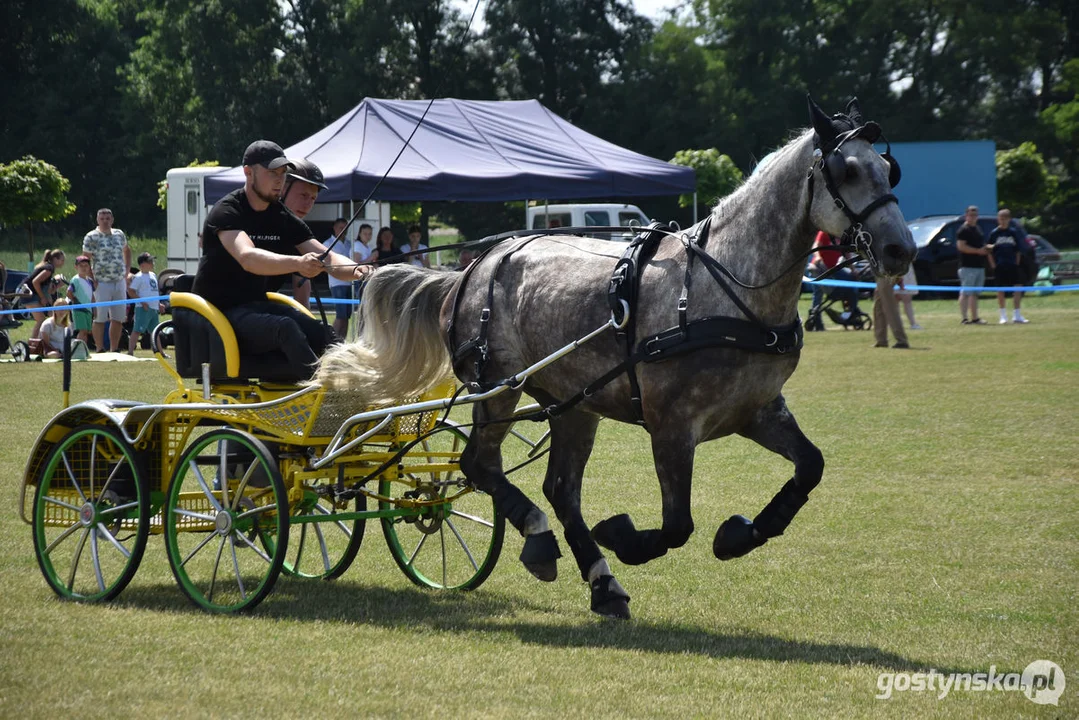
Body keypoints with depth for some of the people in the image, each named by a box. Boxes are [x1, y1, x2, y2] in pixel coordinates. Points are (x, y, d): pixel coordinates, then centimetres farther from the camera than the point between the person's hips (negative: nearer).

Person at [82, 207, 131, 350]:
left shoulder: (119, 234, 12)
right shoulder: (91, 237, -4)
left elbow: (127, 250, 28)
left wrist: (126, 271, 17)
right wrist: (93, 280, -13)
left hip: (120, 282, 5)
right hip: (102, 283, -5)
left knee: (118, 318, 6)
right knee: (100, 318, -7)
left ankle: (114, 349, 15)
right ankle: (100, 350, -3)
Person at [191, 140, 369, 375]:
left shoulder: (284, 219, 8)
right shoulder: (227, 212, -14)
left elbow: (326, 257, 2)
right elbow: (247, 258, -32)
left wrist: (356, 270, -22)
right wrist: (297, 263, -49)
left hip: (256, 305, 7)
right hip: (221, 310, -7)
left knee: (321, 334, -19)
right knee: (285, 327, -34)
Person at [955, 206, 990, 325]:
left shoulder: (978, 229, 20)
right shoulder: (963, 230, -8)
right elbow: (961, 246, -18)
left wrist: (986, 249, 8)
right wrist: (978, 251, -20)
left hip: (979, 265, 9)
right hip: (968, 266, -9)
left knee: (975, 294, 11)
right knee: (965, 293, -9)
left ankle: (975, 318, 14)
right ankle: (965, 318, -11)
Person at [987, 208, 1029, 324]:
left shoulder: (1014, 232, 6)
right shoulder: (994, 233, 2)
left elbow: (1018, 250, 10)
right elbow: (990, 250, 4)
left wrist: (1017, 263, 2)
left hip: (1013, 265, 1)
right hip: (1000, 266, -1)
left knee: (1018, 289, -4)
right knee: (1001, 291, 2)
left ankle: (1016, 315, 3)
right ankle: (1003, 316, 11)